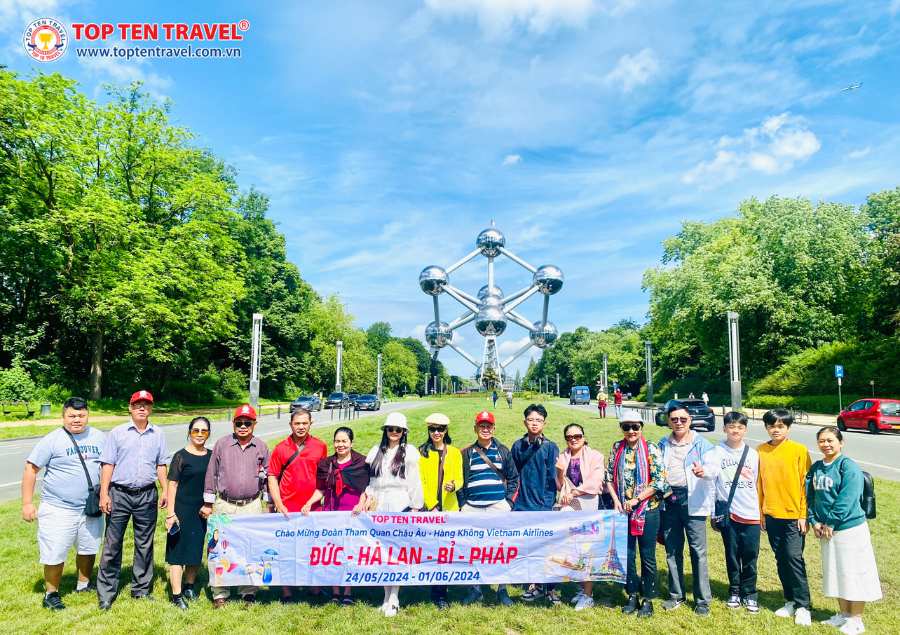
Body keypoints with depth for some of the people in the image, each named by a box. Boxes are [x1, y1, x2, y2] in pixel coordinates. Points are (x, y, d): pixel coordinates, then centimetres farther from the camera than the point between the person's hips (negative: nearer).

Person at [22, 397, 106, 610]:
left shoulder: (99, 437, 3)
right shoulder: (52, 440, -9)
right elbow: (31, 469, -7)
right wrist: (27, 503, -11)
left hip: (90, 507, 4)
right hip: (58, 508, -4)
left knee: (88, 548, 17)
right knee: (55, 553, 0)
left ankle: (84, 584, 36)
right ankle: (51, 593, 20)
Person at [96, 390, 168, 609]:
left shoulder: (158, 435, 8)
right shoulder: (117, 433, 1)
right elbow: (108, 465, -1)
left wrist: (165, 491, 5)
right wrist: (104, 494, -7)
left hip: (147, 495, 2)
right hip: (119, 494, -2)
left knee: (145, 545, 10)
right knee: (112, 544, 2)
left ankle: (141, 589, 23)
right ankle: (106, 593, 13)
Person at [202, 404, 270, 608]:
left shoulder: (262, 447, 5)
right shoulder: (221, 444, 3)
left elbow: (268, 477, 11)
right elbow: (211, 475, 6)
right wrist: (207, 504, 5)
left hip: (252, 506, 0)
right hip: (224, 505, 0)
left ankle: (249, 592, 16)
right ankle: (219, 593, 15)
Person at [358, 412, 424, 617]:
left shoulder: (410, 452, 0)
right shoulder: (376, 451, 13)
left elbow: (415, 481, -2)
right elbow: (371, 480, 16)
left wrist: (415, 507, -5)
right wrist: (368, 499, 8)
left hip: (401, 507, -4)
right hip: (380, 508, 4)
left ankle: (393, 599, 4)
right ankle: (387, 596, 17)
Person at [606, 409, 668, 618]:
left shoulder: (651, 449, -9)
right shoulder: (617, 448, 3)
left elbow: (659, 481, -13)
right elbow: (609, 476, 7)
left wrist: (636, 499, -14)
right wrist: (616, 500, -5)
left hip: (647, 510, -3)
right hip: (623, 511, 4)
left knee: (647, 557, 7)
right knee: (627, 554, 12)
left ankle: (648, 599, 22)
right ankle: (632, 595, 28)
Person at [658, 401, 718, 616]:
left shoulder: (701, 443, -3)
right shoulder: (663, 444, 11)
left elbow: (714, 467, -17)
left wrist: (704, 471, -38)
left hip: (692, 500, -4)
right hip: (669, 500, 4)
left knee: (698, 551, -1)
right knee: (672, 551, 12)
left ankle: (702, 599, 12)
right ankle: (676, 595, 26)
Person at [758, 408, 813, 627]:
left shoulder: (799, 450, -6)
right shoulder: (760, 451, 3)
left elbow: (806, 484, -5)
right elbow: (759, 484, 7)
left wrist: (804, 514, -7)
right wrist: (761, 513, 8)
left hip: (794, 515, -4)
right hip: (772, 515, 4)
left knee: (794, 557, -8)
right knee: (781, 559, 11)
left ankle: (803, 606, 5)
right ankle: (790, 601, 23)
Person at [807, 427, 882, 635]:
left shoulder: (848, 466, -14)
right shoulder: (816, 468, 6)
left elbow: (846, 499, -19)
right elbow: (810, 496, 8)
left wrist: (830, 523, -16)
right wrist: (814, 521, -2)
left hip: (850, 528, -6)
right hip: (826, 530, 7)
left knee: (853, 573, 3)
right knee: (836, 572, 16)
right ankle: (843, 614, 30)